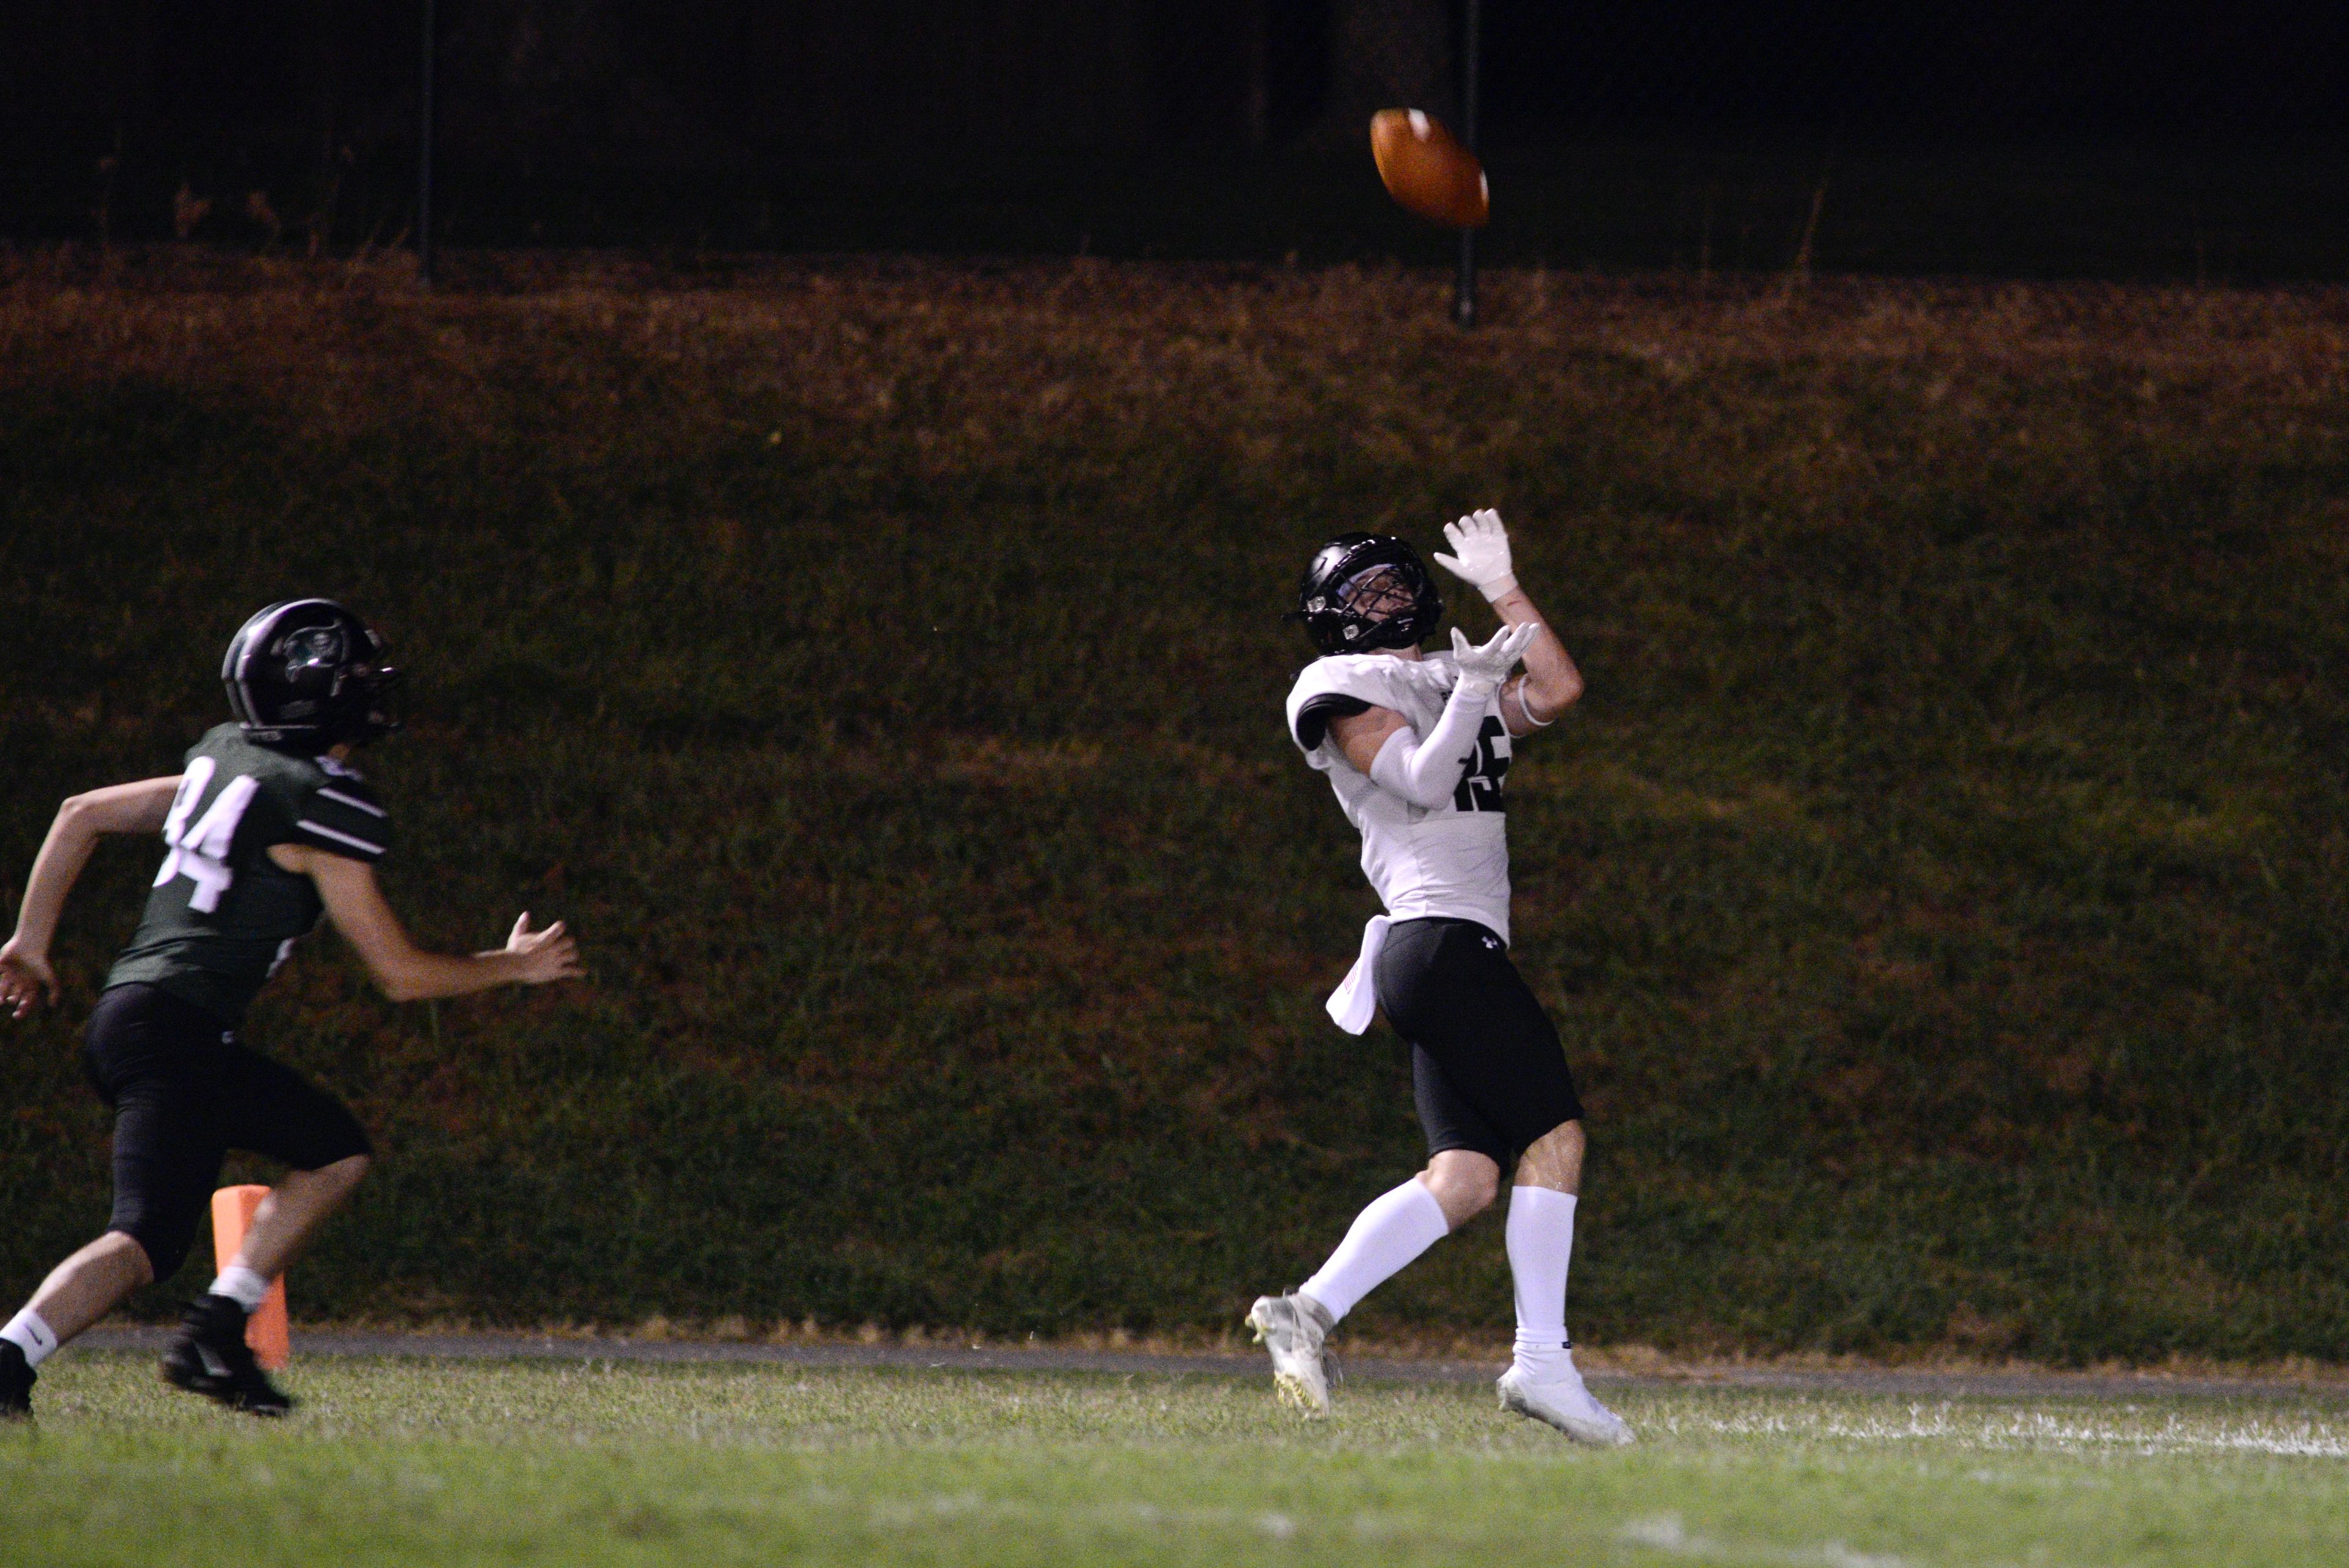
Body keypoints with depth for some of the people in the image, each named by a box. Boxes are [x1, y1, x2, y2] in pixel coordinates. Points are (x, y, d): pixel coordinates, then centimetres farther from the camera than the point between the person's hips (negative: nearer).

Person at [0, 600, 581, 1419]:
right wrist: (516, 966, 10)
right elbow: (401, 975, -5)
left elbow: (82, 815, 24)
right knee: (147, 1237, -18)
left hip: (125, 1013, 9)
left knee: (337, 1153, 18)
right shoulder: (321, 806, -10)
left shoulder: (226, 761, 15)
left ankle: (216, 1332, 12)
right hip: (173, 1035, -9)